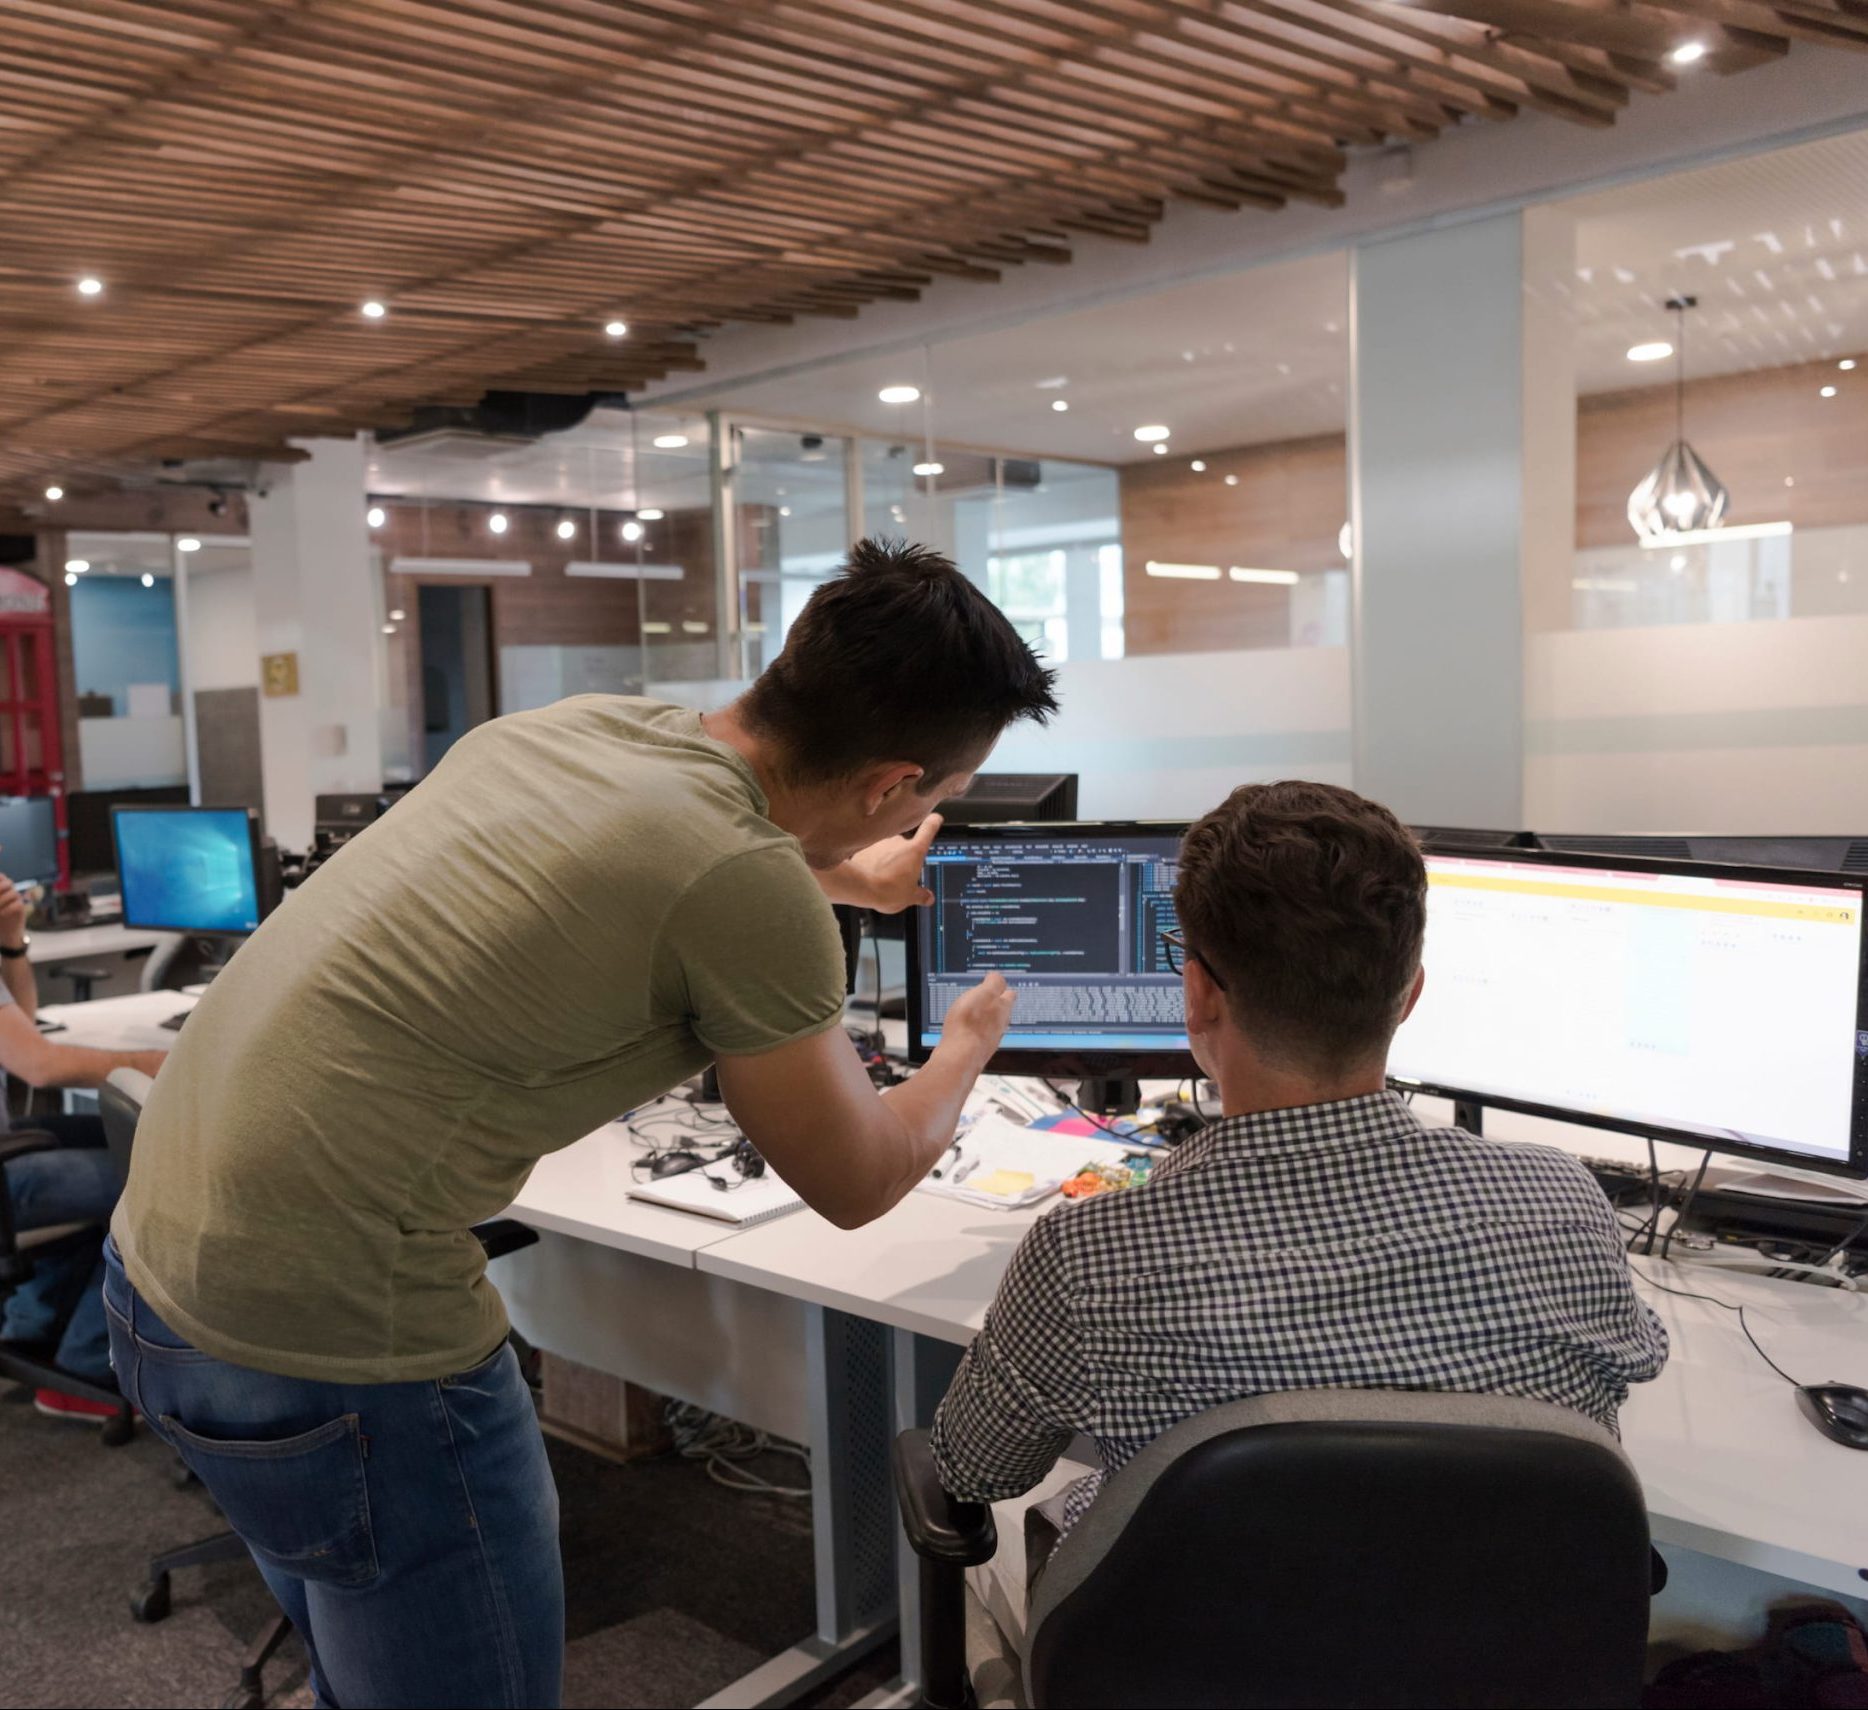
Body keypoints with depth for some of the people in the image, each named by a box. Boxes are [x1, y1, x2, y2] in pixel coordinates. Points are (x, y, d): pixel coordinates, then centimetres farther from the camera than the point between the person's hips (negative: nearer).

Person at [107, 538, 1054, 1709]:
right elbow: (855, 1185, -2)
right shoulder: (750, 894, -21)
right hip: (332, 1349, -8)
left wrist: (847, 881, 43)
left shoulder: (574, 724, 3)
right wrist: (973, 1041, 17)